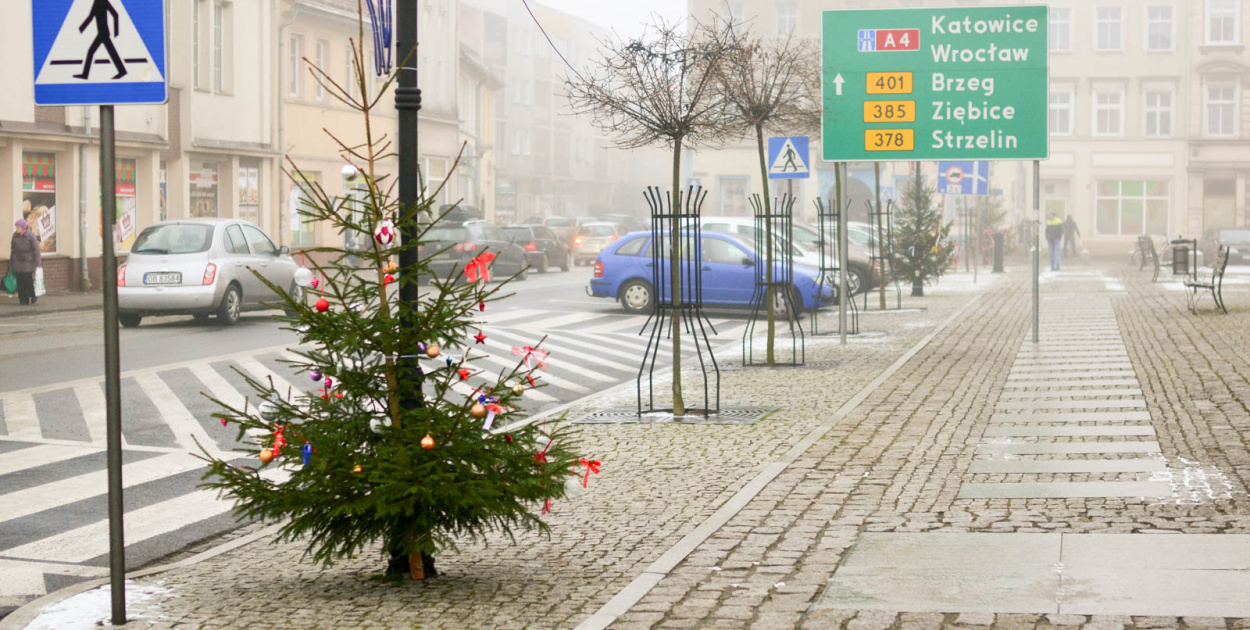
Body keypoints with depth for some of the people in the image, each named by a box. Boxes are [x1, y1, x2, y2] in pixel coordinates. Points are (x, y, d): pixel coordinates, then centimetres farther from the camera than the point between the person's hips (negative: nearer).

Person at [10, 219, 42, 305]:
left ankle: (33, 295, 17)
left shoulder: (30, 236, -12)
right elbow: (13, 249, 10)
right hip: (18, 262, 4)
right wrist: (11, 262, 12)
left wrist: (37, 263, -10)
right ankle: (23, 300, 6)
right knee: (20, 281, 0)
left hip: (28, 261, -4)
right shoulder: (15, 235, 1)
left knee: (27, 278, -9)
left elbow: (36, 249, -9)